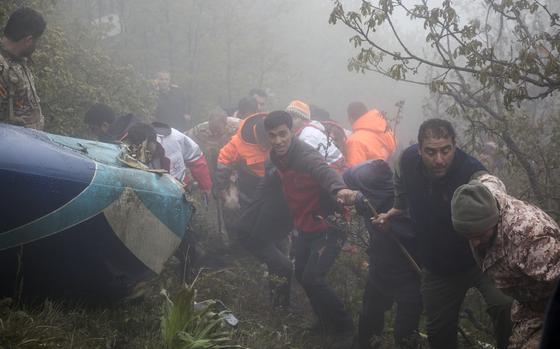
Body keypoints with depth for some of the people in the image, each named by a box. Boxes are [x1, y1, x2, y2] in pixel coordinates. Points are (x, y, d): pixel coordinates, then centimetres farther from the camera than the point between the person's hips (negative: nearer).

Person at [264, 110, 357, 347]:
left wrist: (339, 189, -69)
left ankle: (344, 329, 1)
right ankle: (326, 320, 39)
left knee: (312, 278, -17)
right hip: (305, 227, 9)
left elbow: (324, 171, -48)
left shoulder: (305, 155, -26)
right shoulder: (277, 157, 0)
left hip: (327, 226, -9)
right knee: (301, 274, 17)